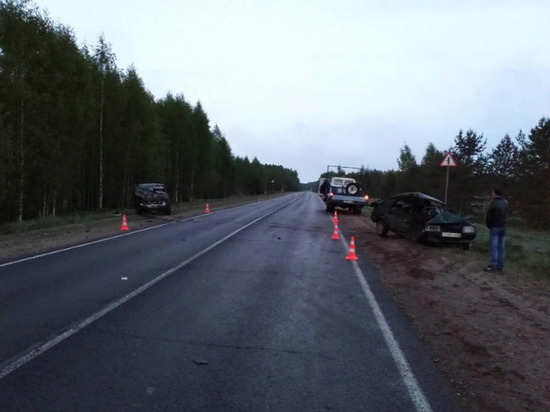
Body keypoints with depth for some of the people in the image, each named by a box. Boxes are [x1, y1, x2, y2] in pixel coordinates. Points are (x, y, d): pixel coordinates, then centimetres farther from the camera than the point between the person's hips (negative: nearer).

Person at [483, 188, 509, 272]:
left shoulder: (493, 202, -12)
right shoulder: (505, 202, 9)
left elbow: (488, 215, -11)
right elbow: (506, 215, 12)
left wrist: (488, 224, 1)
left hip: (495, 227, -7)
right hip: (503, 226, 7)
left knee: (493, 247, -6)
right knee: (501, 247, 7)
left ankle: (493, 266, -8)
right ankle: (500, 266, 10)